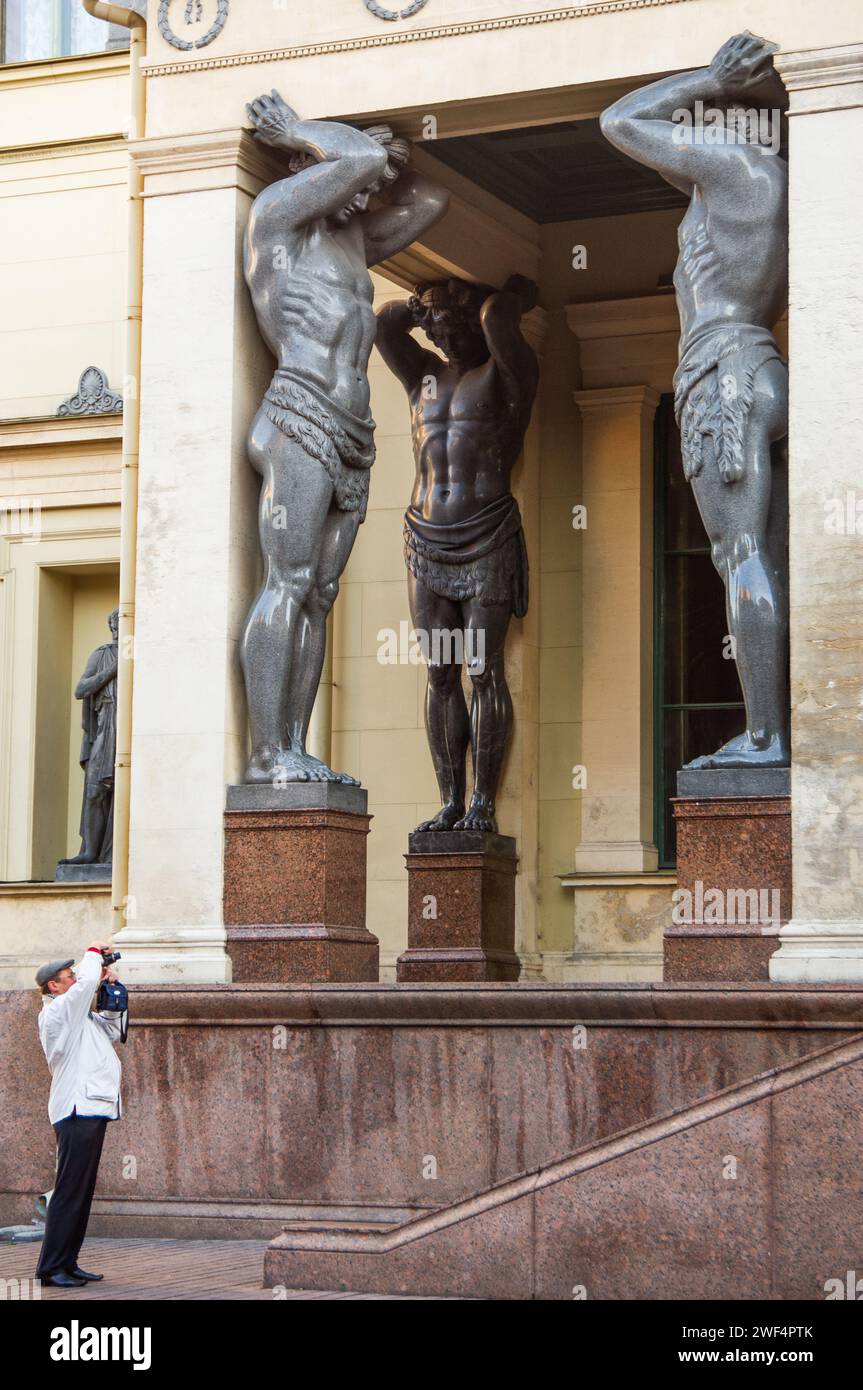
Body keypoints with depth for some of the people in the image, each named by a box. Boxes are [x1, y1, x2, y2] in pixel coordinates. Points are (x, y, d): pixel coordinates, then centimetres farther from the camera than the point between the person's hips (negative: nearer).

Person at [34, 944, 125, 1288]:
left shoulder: (79, 1016, 21)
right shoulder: (57, 1011, -8)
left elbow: (113, 1031, 29)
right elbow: (87, 981, -22)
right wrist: (94, 952, -4)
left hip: (90, 1110, 10)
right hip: (77, 1111, -10)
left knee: (81, 1191, 11)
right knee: (70, 1191, -11)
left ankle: (67, 1263, 16)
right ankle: (51, 1268, -9)